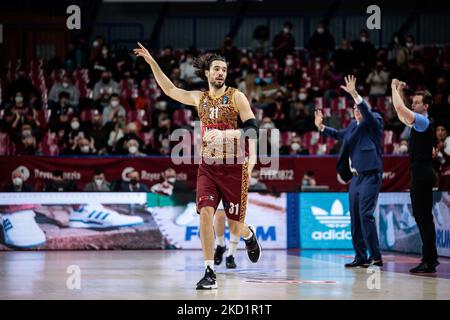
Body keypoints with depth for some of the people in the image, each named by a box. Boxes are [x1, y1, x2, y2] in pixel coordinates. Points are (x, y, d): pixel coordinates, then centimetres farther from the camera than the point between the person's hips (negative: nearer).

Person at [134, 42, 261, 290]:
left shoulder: (236, 97, -3)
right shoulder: (199, 98, 9)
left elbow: (252, 128, -11)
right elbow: (170, 89, 16)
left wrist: (224, 133, -26)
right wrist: (152, 62, 9)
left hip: (233, 167, -3)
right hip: (208, 167, 3)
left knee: (235, 227, 2)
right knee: (205, 214, -16)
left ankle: (249, 235, 41)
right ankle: (209, 273, -12)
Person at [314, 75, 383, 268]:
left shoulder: (374, 122, -4)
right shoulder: (353, 125, 15)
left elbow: (367, 113, -25)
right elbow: (339, 134, 33)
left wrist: (355, 94, -33)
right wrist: (321, 127, 25)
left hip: (370, 176, -8)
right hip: (355, 177, 8)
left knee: (366, 214, -15)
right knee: (355, 217, 9)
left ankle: (376, 257, -12)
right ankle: (360, 257, 16)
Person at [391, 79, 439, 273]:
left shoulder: (424, 121, -12)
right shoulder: (419, 122, 15)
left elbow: (400, 109, -22)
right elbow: (401, 114, 30)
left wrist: (394, 89, -9)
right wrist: (399, 91, 22)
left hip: (422, 175, -10)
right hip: (420, 175, 10)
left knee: (423, 217, -10)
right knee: (423, 217, 13)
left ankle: (429, 263, -10)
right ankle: (430, 258, 18)